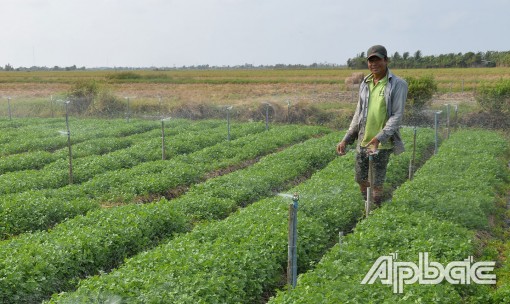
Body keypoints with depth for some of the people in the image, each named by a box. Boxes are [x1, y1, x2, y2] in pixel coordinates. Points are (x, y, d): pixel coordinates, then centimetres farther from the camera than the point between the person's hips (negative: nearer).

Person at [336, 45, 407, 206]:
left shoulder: (398, 84, -8)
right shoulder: (365, 83, 8)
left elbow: (397, 116, -14)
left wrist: (379, 138, -26)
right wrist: (346, 139, 7)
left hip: (382, 143, -5)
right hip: (362, 141, 6)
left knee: (377, 184, 2)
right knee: (361, 180, 14)